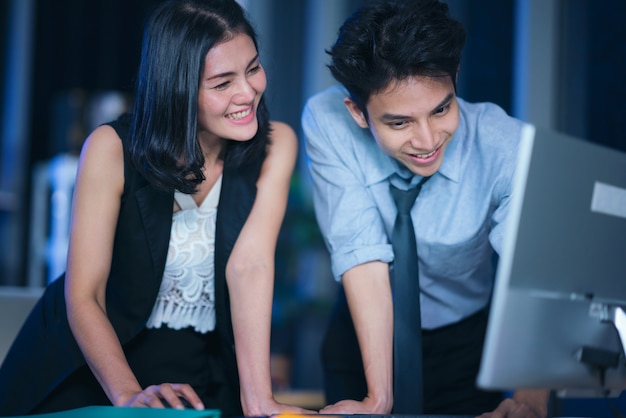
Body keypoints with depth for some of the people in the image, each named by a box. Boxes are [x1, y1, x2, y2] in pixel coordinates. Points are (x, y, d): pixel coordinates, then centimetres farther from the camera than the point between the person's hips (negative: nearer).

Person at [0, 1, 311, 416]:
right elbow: (83, 295, -15)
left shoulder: (274, 145, -10)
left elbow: (250, 265, -20)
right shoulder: (113, 148, -15)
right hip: (104, 353, 0)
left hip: (203, 371, 1)